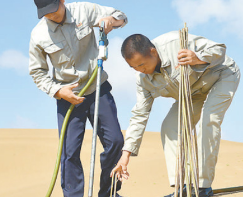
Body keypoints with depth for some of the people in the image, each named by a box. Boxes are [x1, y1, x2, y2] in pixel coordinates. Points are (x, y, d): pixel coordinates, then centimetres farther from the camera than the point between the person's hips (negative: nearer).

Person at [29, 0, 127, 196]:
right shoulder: (38, 35, -8)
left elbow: (121, 17, 2)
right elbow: (37, 72, 2)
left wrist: (111, 20, -22)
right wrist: (59, 91, -12)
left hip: (98, 89, 1)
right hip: (68, 96, -1)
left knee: (115, 140, -2)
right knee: (70, 152, -6)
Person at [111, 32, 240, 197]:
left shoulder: (177, 42, -35)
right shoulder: (143, 78, -14)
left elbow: (218, 49, -26)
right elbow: (140, 115, -10)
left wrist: (197, 59, -48)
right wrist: (126, 154, -15)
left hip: (222, 75, -7)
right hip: (194, 92, 7)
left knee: (208, 120, -28)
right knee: (169, 127, -8)